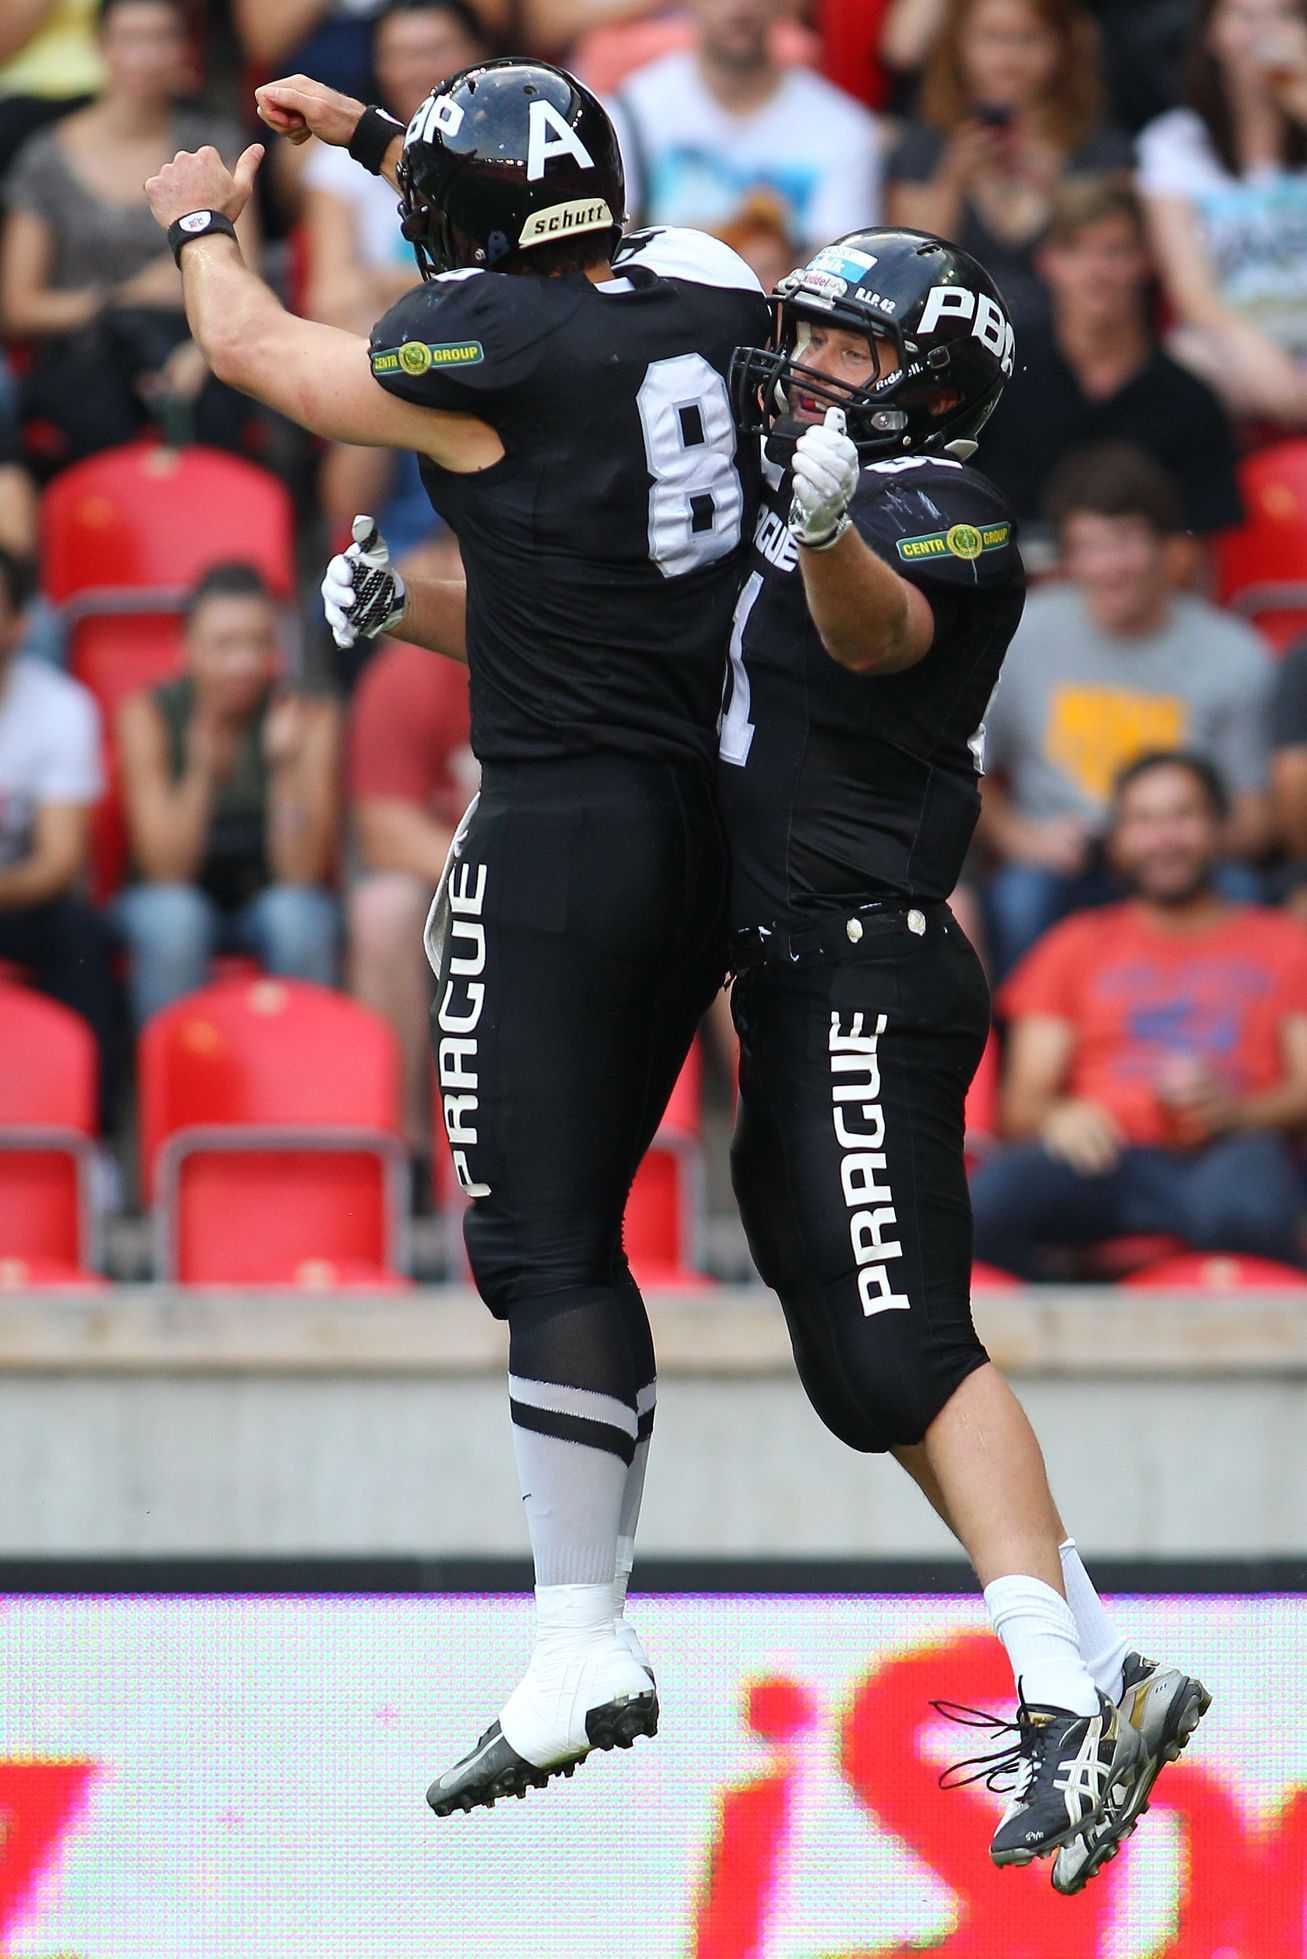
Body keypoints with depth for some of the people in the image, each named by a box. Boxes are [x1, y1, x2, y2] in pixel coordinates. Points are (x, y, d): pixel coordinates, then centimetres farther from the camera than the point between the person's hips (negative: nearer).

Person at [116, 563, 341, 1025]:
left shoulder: (310, 722, -12)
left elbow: (301, 875, -19)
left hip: (269, 896, 0)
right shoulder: (149, 715, -13)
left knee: (297, 917, -32)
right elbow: (166, 870, -19)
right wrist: (201, 770, -34)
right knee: (172, 918, -33)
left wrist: (287, 765, -32)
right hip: (177, 897, 0)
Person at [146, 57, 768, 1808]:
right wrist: (367, 136, 40)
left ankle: (582, 1652, -13)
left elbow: (254, 350, 5)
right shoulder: (699, 301, 6)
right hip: (699, 825, 8)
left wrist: (202, 221, 26)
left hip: (559, 838, -8)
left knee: (542, 1247, -8)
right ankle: (592, 1623, 13)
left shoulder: (486, 352, -13)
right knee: (580, 1234, 13)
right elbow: (557, 254, 30)